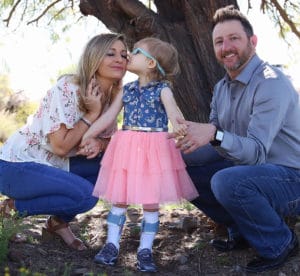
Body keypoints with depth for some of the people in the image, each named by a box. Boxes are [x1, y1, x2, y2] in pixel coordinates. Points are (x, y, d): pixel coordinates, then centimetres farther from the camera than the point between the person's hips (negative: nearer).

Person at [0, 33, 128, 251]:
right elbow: (60, 146, -24)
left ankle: (60, 221, 5)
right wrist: (92, 113, -21)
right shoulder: (68, 88, -22)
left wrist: (98, 144, -16)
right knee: (86, 195, -25)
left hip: (53, 166, 8)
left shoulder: (110, 98, 1)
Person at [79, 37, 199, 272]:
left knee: (151, 202, 2)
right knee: (119, 198, 6)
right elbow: (108, 117, 12)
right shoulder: (127, 90, 10)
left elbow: (172, 109, -23)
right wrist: (84, 136, 10)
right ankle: (112, 245, 16)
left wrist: (178, 126, -46)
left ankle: (145, 250, 13)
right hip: (127, 148, 4)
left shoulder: (162, 90, -4)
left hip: (154, 149, -4)